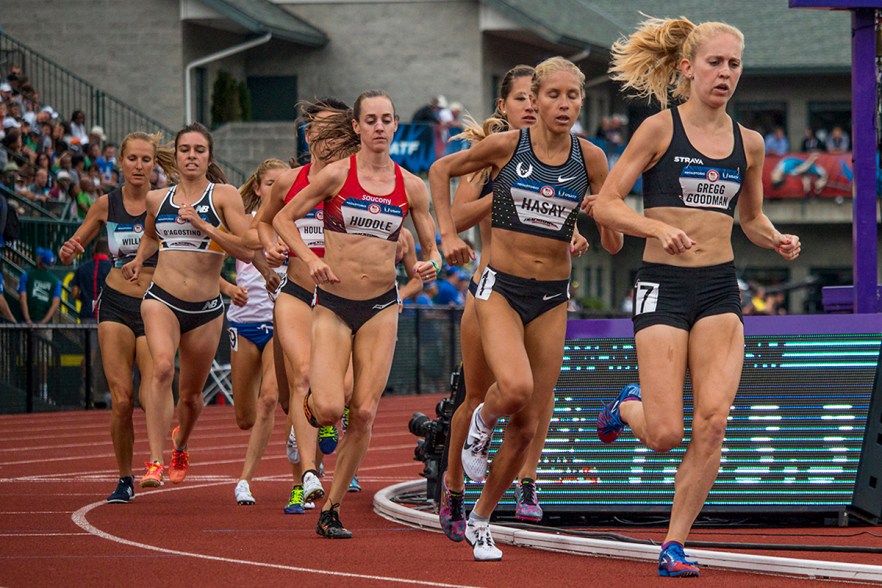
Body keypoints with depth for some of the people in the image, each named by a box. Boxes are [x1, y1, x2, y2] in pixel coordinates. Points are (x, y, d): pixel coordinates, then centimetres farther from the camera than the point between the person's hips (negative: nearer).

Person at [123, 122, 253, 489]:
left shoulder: (224, 196, -2)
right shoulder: (156, 200, 9)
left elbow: (248, 251, -12)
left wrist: (204, 226, -18)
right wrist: (138, 260, 14)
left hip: (206, 309, 0)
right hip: (161, 299, 0)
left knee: (191, 393, 13)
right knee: (162, 366, -28)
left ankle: (180, 447, 47)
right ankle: (155, 462, -33)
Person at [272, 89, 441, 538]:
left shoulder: (410, 186, 4)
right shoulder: (337, 174, -4)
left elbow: (431, 247, 12)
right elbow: (283, 219, 2)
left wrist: (430, 264, -11)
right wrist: (310, 259, -13)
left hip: (381, 307, 2)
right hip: (333, 304, -2)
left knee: (364, 413, -5)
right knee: (329, 409, -17)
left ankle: (331, 510, 7)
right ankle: (312, 396, 22)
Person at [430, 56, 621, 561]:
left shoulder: (590, 159, -2)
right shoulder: (505, 145, -8)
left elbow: (614, 243, 2)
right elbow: (441, 171, 9)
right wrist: (449, 233, 1)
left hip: (552, 297, 3)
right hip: (501, 287, -3)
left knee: (528, 426, 5)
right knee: (515, 388, -30)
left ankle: (481, 520, 24)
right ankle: (483, 420, 6)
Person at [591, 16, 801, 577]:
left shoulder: (748, 143, 8)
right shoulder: (661, 129, -5)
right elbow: (605, 204, -6)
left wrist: (776, 239, 1)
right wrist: (658, 228, -22)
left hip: (720, 289, 3)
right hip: (664, 284, -3)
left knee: (713, 422, -11)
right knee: (665, 435, -7)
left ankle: (675, 542, 2)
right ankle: (629, 405, 30)